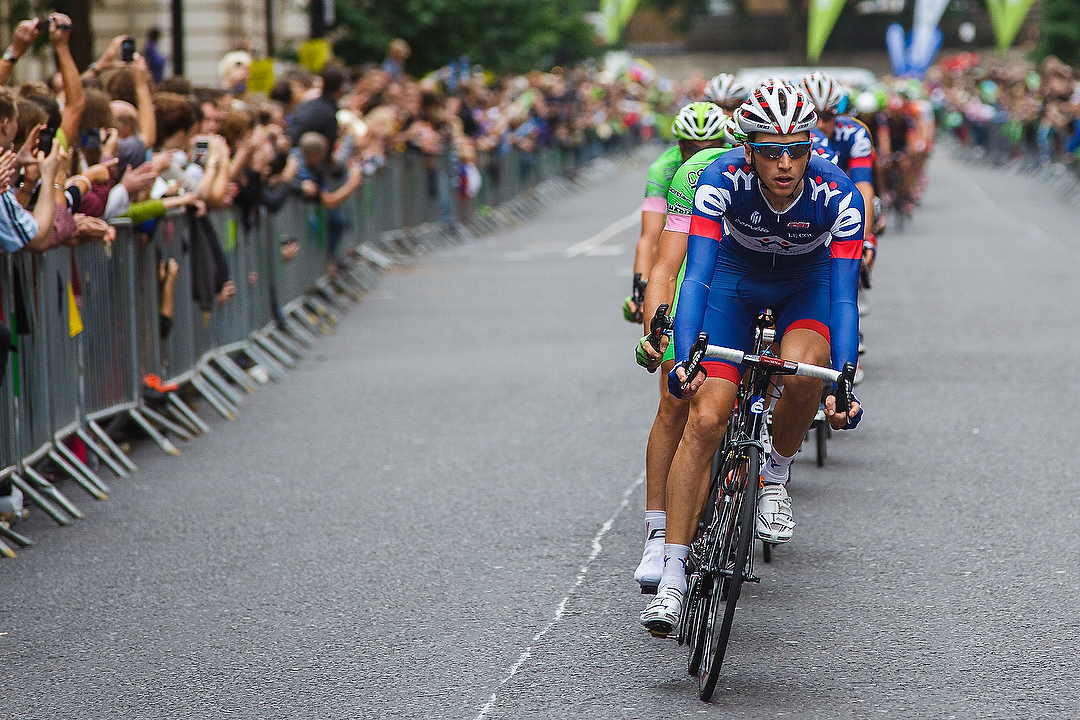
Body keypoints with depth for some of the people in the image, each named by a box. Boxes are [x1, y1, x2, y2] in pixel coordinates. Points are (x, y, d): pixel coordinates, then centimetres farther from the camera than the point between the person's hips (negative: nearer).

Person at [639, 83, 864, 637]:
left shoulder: (837, 194, -31)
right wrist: (684, 360, -48)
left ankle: (773, 479, -4)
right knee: (704, 417, -15)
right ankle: (672, 576, -11)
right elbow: (696, 276, -34)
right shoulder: (720, 181, -31)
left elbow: (844, 296, -31)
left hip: (807, 285, 0)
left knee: (803, 370, -34)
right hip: (735, 282, 0)